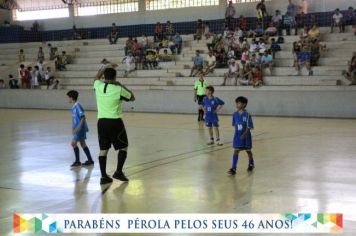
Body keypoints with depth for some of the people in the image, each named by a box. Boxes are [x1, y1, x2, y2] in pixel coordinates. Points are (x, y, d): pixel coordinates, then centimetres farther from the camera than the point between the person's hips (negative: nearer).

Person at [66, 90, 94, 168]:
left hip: (81, 128, -9)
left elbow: (83, 117, -21)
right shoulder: (73, 107, 9)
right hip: (78, 128, 9)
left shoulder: (77, 106, -18)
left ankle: (77, 161, 3)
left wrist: (79, 127, -25)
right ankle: (90, 160, 21)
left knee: (73, 143, -7)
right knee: (82, 144, 14)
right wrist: (73, 128, 15)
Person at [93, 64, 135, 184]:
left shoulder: (98, 86, -1)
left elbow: (97, 77, 25)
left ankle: (104, 176, 8)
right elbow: (132, 97, 6)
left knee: (103, 149, 9)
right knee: (123, 147, 13)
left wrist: (106, 67, 32)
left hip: (101, 121, 4)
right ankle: (118, 172, 6)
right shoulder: (119, 89, -12)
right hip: (115, 122, -4)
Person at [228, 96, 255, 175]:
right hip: (237, 136, 3)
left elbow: (249, 127, -16)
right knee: (236, 151, -4)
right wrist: (237, 132, 8)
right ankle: (233, 168, -6)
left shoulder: (247, 115, -16)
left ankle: (251, 164, 38)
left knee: (248, 150, 15)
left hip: (246, 136, -3)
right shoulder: (235, 114, -1)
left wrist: (244, 134, -25)